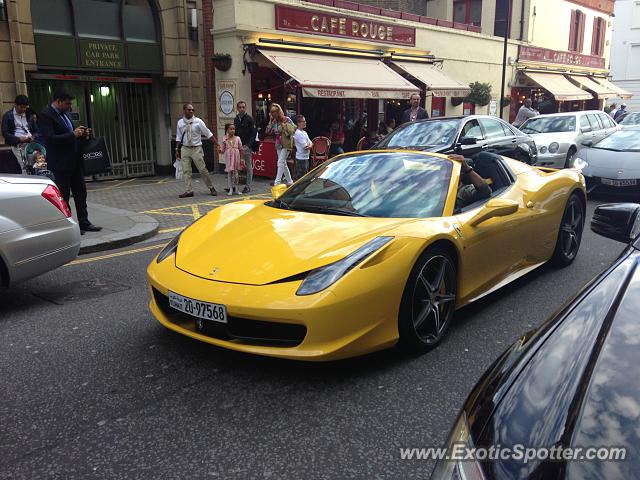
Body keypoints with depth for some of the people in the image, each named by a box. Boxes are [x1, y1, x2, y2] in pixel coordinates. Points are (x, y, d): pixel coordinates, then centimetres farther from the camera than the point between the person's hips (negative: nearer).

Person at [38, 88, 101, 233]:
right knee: (63, 196, 1)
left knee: (81, 192, 10)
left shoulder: (64, 114, 14)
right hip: (60, 163, -8)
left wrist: (81, 134, 4)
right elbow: (50, 139, -21)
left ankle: (84, 222, 18)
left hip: (74, 161, 8)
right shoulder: (45, 116, -12)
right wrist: (73, 135, -20)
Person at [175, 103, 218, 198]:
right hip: (185, 148, 3)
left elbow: (208, 134, -4)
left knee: (203, 169, -1)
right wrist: (177, 150, 9)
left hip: (196, 148, -3)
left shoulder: (198, 121, -7)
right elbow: (178, 137, 11)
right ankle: (189, 191, 8)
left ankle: (211, 188, 15)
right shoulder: (180, 123, 2)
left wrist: (218, 145, -7)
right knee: (186, 170, 1)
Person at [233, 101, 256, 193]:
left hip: (247, 146, -5)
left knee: (249, 166, 1)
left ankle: (248, 186, 7)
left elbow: (253, 133, -9)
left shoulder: (249, 119, -5)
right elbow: (234, 132, 18)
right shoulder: (235, 119, 13)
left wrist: (248, 145, -17)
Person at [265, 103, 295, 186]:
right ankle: (289, 181, 24)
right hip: (278, 144, 7)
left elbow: (292, 130, -8)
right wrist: (270, 121, -6)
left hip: (286, 144, -7)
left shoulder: (286, 120, -9)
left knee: (281, 162, -13)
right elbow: (268, 132, -2)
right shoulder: (274, 121, 6)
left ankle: (277, 181, -15)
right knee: (283, 163, 12)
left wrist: (284, 125, -16)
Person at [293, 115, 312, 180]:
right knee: (300, 175, -7)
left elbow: (310, 143, 10)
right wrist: (309, 144, 1)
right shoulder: (298, 133, -15)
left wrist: (310, 146, -13)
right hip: (301, 158, -9)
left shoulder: (304, 132, 15)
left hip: (306, 157, 10)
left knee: (305, 174, 15)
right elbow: (305, 146, -20)